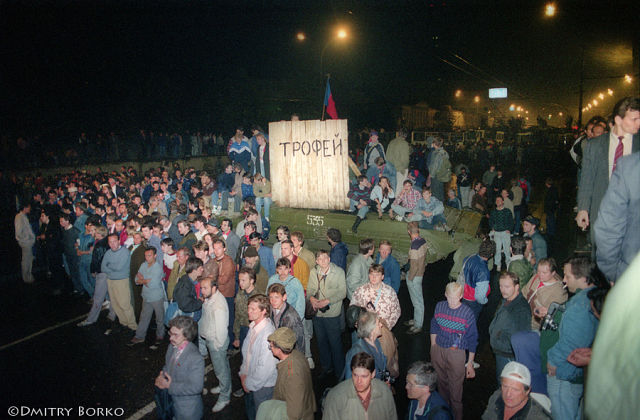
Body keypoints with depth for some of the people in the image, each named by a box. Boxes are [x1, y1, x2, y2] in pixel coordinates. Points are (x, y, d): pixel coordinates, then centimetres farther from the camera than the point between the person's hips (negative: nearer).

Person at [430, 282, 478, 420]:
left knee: (455, 389, 3)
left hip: (456, 353, -4)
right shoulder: (439, 307, -4)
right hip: (438, 350, 4)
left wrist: (470, 363, -4)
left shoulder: (468, 313, -14)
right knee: (441, 382, 21)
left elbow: (472, 340, -6)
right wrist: (433, 347, 12)